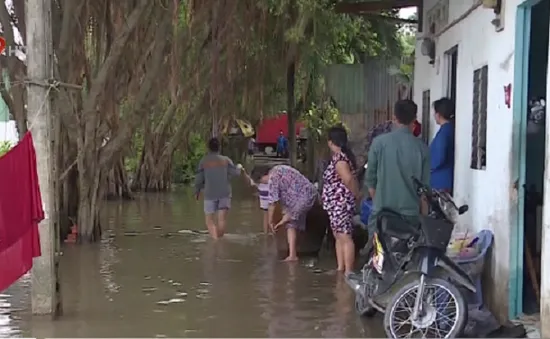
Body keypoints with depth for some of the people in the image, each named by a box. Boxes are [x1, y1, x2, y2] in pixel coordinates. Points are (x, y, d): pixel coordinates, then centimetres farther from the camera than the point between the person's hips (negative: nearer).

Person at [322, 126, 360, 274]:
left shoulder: (339, 159, -19)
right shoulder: (344, 156, 12)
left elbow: (348, 179, -32)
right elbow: (352, 178, 13)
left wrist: (356, 195, -18)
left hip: (340, 204, -11)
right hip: (337, 204, 11)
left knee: (345, 237, -8)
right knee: (339, 236, 16)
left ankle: (349, 272, -6)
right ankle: (340, 268, 23)